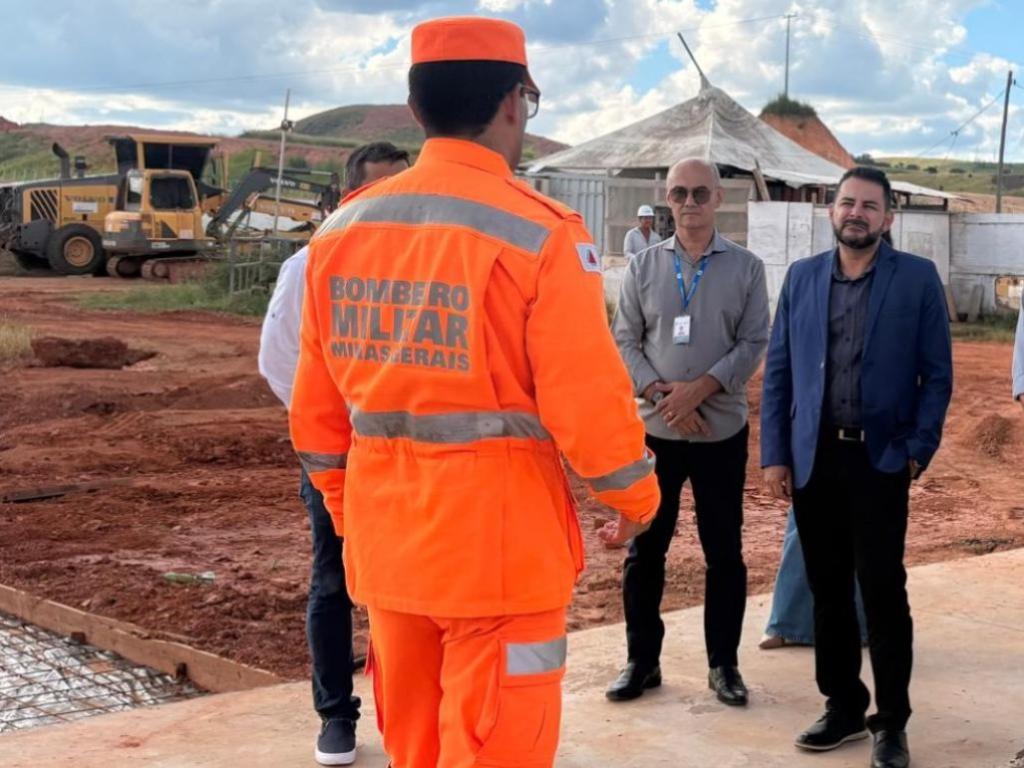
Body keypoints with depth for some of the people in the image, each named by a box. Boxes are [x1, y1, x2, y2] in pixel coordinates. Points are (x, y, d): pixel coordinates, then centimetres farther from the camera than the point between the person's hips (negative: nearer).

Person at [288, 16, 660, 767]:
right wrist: (635, 497, 3)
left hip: (387, 537, 6)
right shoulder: (538, 232, -13)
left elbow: (318, 402, 8)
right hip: (500, 539, -6)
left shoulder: (343, 228, 4)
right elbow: (587, 399, -14)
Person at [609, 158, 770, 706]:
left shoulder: (746, 268, 1)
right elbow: (624, 340, 2)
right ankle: (641, 660, 18)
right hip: (654, 428, 1)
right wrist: (661, 394, -13)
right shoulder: (644, 266, 4)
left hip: (722, 430, -1)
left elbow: (754, 343, -4)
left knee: (723, 551, 6)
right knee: (645, 548, 6)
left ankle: (723, 663, 18)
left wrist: (699, 389, -16)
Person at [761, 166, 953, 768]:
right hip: (812, 457, 3)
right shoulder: (802, 277, 8)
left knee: (882, 588, -1)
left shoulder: (918, 278, -1)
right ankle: (843, 707, 23)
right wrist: (775, 454, 2)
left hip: (881, 458, -3)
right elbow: (779, 372, 8)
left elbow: (937, 373, 0)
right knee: (828, 588, 10)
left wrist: (918, 449, -8)